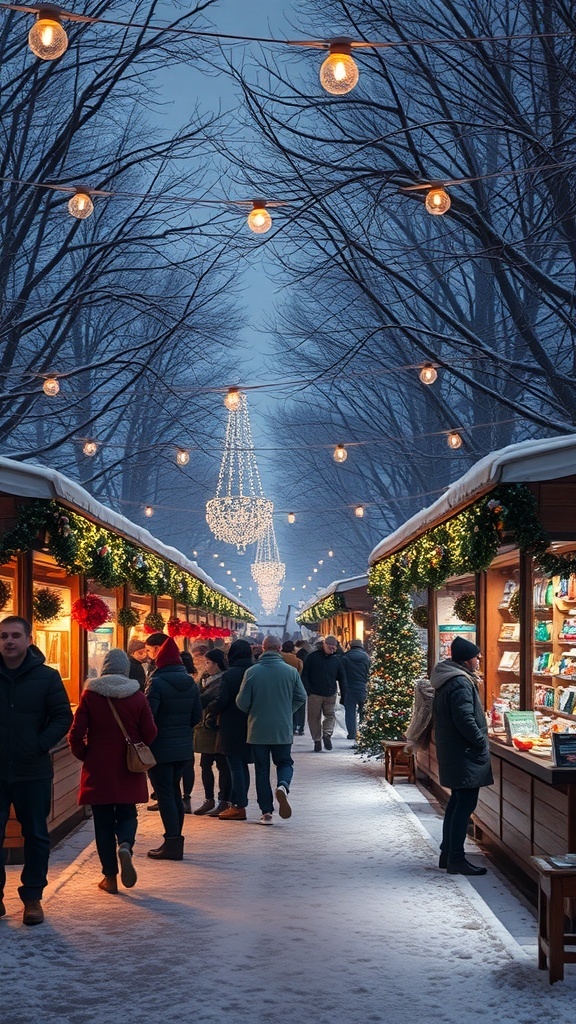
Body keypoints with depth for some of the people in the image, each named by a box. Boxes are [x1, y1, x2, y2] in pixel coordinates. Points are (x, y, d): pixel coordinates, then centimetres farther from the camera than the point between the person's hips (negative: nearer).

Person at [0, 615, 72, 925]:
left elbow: (63, 717, 0)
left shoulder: (47, 677, -2)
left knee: (36, 835, 8)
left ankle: (32, 896, 19)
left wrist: (41, 744, -13)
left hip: (33, 771, 0)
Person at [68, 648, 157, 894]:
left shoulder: (90, 695, -7)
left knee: (103, 821, 9)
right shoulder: (137, 696, -5)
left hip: (98, 770, -1)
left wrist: (84, 755, 9)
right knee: (127, 815, 15)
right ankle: (125, 846, -17)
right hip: (128, 771, 1)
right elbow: (150, 733, -3)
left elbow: (76, 734, -9)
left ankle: (110, 876, 9)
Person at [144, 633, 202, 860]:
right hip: (183, 747, 7)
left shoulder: (157, 682, -16)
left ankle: (172, 843, -2)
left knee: (164, 794, -1)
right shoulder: (189, 682, 6)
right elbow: (197, 716, 10)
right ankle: (176, 840, 22)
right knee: (174, 792, 17)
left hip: (161, 747, -7)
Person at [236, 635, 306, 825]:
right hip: (283, 730, 1)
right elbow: (301, 697, 1)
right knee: (285, 762, 18)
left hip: (258, 730, -1)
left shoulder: (252, 672, -10)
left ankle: (267, 812, 7)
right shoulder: (291, 671, -5)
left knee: (262, 769, 9)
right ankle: (283, 785, -14)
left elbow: (242, 702, -7)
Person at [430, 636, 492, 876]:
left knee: (457, 801, 17)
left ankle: (447, 853, 23)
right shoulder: (460, 684, -20)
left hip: (451, 752, 11)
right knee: (465, 804, -7)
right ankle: (456, 860, -5)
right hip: (465, 755, -11)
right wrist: (482, 742, -13)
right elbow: (465, 721, -25)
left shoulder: (447, 680, 13)